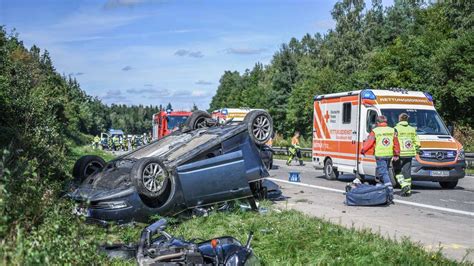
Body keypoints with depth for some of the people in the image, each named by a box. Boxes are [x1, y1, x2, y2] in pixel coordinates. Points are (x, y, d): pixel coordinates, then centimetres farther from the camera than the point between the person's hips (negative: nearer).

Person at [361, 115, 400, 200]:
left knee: (383, 172, -6)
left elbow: (369, 142, -5)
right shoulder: (392, 130, 8)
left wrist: (363, 151, 10)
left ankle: (390, 190, -20)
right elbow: (396, 143, 7)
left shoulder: (375, 131, -4)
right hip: (389, 155, 5)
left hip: (380, 155, -5)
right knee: (385, 170, 20)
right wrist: (396, 154, 12)